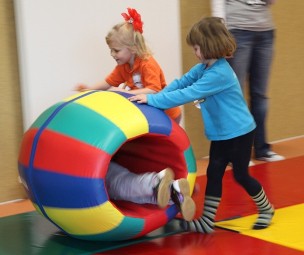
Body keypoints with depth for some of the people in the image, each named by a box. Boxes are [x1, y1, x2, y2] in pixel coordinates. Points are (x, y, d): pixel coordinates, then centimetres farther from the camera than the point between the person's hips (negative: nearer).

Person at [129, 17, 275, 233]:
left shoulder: (219, 74, -28)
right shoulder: (203, 68, 2)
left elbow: (188, 94, -33)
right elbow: (181, 83, 0)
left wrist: (152, 100, -31)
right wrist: (155, 97, -15)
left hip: (239, 133, -8)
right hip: (220, 134, 8)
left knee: (241, 176, 4)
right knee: (213, 174, 6)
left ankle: (266, 209, 27)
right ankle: (207, 221, 9)